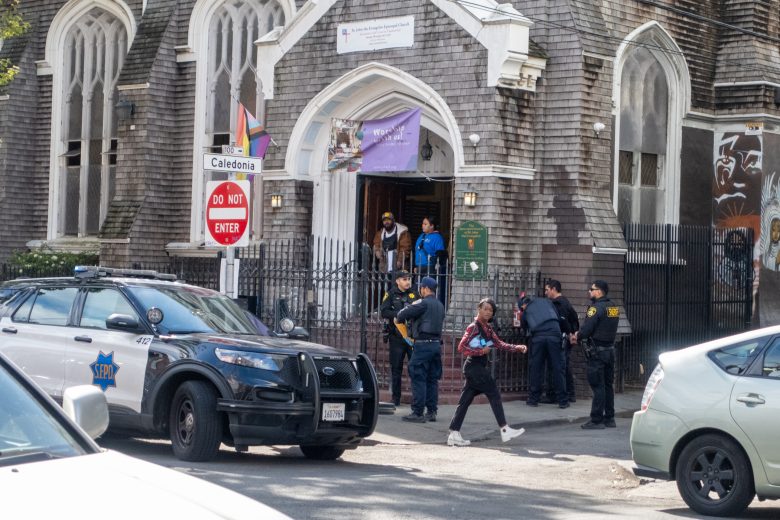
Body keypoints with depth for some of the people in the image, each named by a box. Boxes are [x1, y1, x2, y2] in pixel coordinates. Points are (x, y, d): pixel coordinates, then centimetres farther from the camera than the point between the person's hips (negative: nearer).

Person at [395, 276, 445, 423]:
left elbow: (405, 313, -12)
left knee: (418, 379, -6)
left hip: (423, 344, -8)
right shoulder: (440, 305, 16)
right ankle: (432, 412, 13)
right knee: (432, 379, 12)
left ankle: (418, 413, -8)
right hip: (436, 343, 8)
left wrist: (398, 319, 11)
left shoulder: (423, 303, -11)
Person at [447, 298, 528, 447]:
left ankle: (454, 435, 5)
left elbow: (500, 344, 14)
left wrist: (517, 348, 2)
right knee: (494, 394, -4)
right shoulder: (473, 327, -12)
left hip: (480, 367, 9)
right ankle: (504, 430, 0)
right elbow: (461, 347, -17)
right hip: (474, 366, -9)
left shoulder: (487, 328, 14)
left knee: (465, 399, 6)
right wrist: (481, 351, -19)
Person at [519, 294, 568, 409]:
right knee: (557, 368, 3)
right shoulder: (546, 301, 23)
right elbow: (559, 317, 19)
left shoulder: (525, 312, 22)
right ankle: (562, 400, 4)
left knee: (536, 368, 10)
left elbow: (525, 330, 24)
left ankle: (533, 399, 12)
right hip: (554, 335, 0)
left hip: (538, 337, 0)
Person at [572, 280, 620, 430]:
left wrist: (578, 336, 2)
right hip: (610, 349, 8)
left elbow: (586, 329, -21)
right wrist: (580, 334, 14)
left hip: (597, 351, -8)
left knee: (597, 386, -6)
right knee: (608, 385, 13)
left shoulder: (596, 308, -16)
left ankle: (596, 420, -5)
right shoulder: (614, 308, 11)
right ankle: (609, 418, 17)